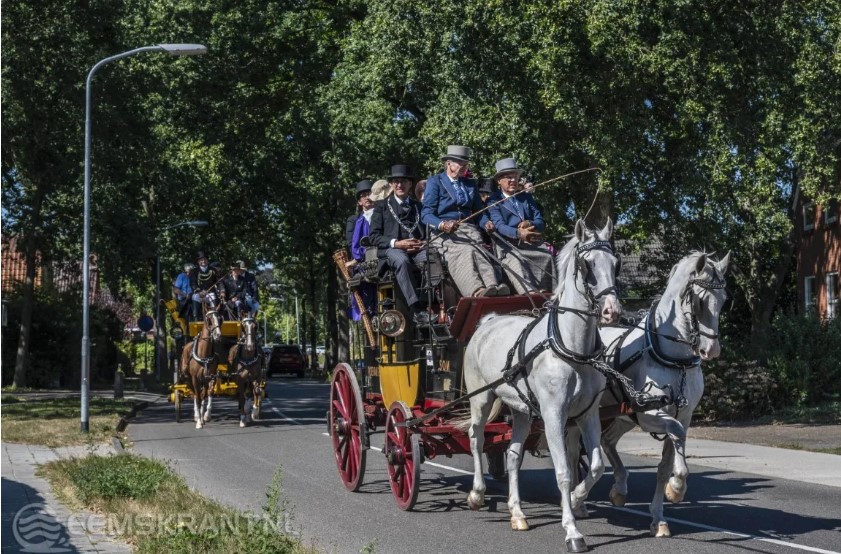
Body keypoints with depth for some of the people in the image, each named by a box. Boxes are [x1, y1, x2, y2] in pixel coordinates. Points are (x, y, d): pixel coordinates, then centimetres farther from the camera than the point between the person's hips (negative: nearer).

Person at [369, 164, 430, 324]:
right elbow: (374, 237, 7)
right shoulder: (381, 206, 18)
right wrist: (396, 243, -10)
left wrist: (423, 243, -5)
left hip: (417, 249, 2)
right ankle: (417, 310, -46)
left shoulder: (419, 206, 27)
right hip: (391, 249, -2)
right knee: (402, 261, -39)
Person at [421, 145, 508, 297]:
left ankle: (493, 287, -57)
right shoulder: (434, 182, 10)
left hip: (468, 229, 4)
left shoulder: (470, 185, 27)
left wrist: (487, 223, 2)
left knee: (478, 253, -30)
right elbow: (426, 214, -1)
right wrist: (442, 225, -22)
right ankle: (476, 291, -60)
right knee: (464, 253, -35)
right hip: (445, 232, -4)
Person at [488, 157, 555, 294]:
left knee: (547, 256, -27)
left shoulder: (527, 197, 24)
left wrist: (530, 224, -11)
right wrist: (518, 233, -28)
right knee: (514, 262, -35)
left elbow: (540, 222, 15)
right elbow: (499, 225, -8)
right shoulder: (494, 201, 9)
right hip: (507, 244, -4)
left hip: (531, 241, 4)